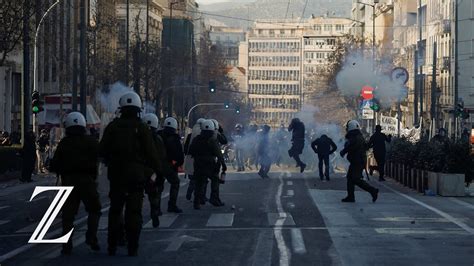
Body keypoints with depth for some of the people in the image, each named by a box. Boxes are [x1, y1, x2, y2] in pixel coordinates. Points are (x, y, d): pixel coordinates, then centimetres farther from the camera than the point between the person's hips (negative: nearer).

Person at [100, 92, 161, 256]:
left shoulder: (112, 126, 2)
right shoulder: (142, 128, -4)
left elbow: (102, 151, 2)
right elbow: (151, 153, -7)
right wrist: (158, 171, 4)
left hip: (116, 174, 2)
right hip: (136, 175, -2)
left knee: (115, 210, 11)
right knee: (134, 212, 1)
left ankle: (112, 247, 12)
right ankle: (132, 248, -2)